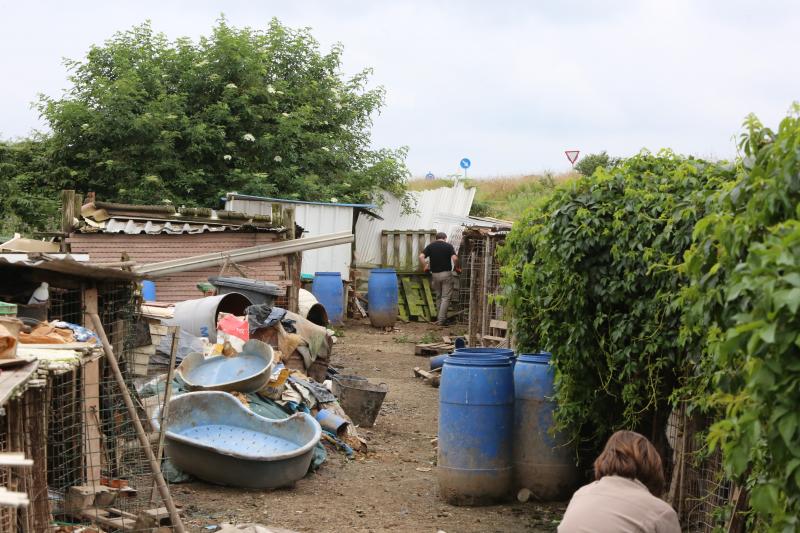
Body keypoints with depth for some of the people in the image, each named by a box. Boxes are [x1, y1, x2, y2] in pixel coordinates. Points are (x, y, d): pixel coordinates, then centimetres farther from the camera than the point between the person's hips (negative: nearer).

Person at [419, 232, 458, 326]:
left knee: (438, 296, 17)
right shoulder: (448, 246, -3)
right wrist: (456, 267, 0)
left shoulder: (430, 246, 4)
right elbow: (454, 258, -16)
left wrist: (425, 267, 4)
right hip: (446, 273, -3)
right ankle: (441, 320, -5)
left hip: (435, 274, 3)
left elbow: (421, 257, -8)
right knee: (445, 297, 1)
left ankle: (440, 317, 21)